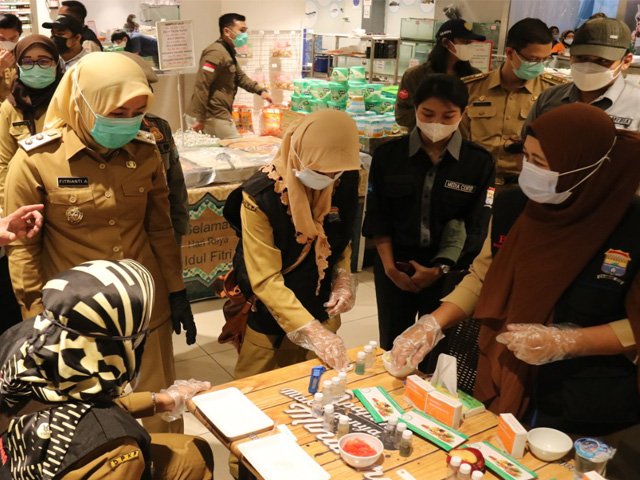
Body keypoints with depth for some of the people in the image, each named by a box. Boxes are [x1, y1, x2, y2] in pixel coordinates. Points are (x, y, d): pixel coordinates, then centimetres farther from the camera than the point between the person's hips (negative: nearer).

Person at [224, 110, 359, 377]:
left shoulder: (342, 183, -11)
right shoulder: (261, 196, -26)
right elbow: (265, 280, -25)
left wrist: (343, 280, -10)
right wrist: (311, 332, -32)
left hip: (320, 312, 4)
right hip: (269, 317, -4)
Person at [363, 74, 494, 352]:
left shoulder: (479, 162, -6)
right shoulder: (388, 155, -3)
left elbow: (476, 227, -6)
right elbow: (377, 217, -1)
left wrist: (439, 269, -12)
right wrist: (389, 266, -9)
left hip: (449, 271, -1)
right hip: (395, 267, 1)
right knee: (391, 347, 13)